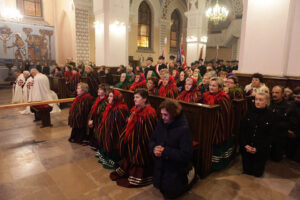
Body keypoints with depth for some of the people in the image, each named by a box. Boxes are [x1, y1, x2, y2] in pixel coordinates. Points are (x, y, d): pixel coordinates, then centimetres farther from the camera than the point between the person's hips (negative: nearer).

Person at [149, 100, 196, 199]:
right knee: (161, 189, 24)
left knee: (170, 194, 11)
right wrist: (154, 148, -20)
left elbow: (186, 155, -27)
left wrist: (165, 152, -30)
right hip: (160, 168, 7)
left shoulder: (183, 129, -25)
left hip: (176, 171, -6)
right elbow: (152, 140, 3)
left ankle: (191, 176, 26)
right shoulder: (161, 123, -7)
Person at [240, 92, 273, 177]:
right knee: (246, 171, 12)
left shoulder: (270, 115, -6)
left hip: (261, 150, -1)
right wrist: (245, 145, -10)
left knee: (257, 173, 10)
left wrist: (258, 148, -13)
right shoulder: (249, 113, -1)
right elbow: (242, 130, 1)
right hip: (246, 148, 2)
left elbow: (269, 136, -6)